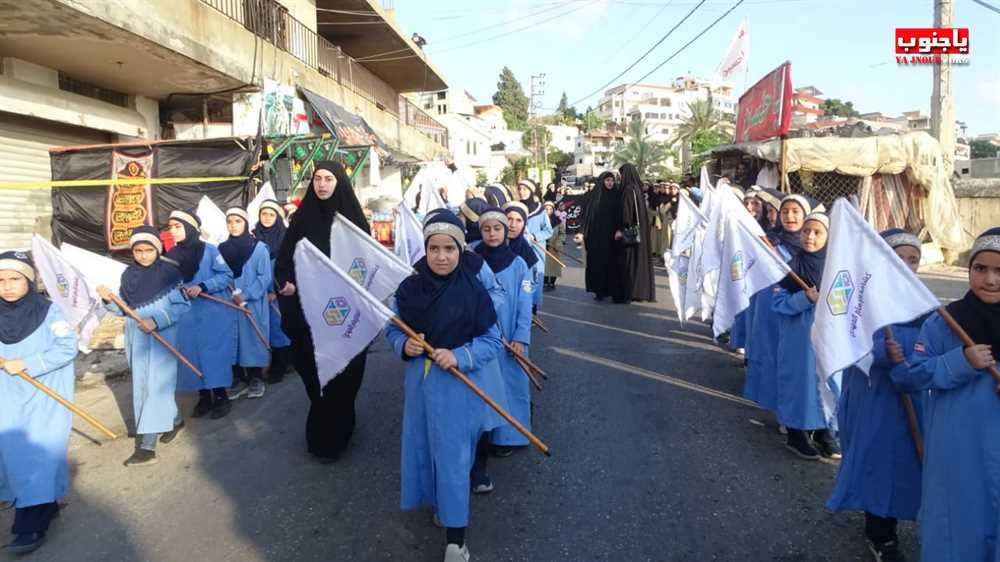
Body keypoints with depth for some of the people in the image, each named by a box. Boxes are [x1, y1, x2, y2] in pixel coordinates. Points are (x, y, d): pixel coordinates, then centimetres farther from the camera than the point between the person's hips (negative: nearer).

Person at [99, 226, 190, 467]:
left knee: (156, 385, -7)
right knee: (142, 386, 14)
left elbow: (182, 305, -11)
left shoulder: (169, 272, -10)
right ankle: (174, 420, 34)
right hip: (136, 338, 6)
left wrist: (157, 321, -21)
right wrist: (110, 300, -10)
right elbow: (125, 309, 9)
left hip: (162, 336, -6)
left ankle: (147, 445, -5)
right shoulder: (128, 274, 5)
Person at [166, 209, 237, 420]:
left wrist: (202, 287, -20)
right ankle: (204, 397, 23)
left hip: (213, 314, -5)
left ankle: (221, 398, 12)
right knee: (192, 356, 9)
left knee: (214, 354, -1)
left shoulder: (209, 250, -8)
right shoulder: (171, 255, 6)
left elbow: (227, 276, -11)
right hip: (186, 316, 5)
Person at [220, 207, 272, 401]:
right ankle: (239, 379, 16)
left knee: (253, 338, 2)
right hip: (228, 304, 3)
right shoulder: (221, 249, 8)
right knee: (233, 340, 5)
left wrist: (246, 295, -15)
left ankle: (256, 379, 14)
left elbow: (265, 277, -7)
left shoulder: (259, 248, -3)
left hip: (253, 304, -3)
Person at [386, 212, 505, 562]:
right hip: (419, 380, 4)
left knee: (453, 456, 3)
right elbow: (394, 329, 5)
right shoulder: (409, 287, -5)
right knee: (423, 448, 17)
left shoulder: (474, 291, -13)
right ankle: (438, 502, 44)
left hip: (457, 385, -3)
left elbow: (492, 342, -10)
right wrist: (404, 345, -17)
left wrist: (459, 356, -24)